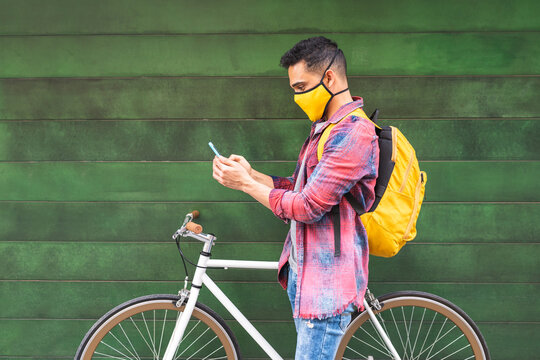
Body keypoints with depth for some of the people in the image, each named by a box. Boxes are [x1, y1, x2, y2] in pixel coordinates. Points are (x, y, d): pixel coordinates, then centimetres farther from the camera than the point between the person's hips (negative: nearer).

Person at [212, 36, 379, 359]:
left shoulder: (354, 133, -19)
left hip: (327, 282, -10)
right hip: (303, 270, 10)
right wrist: (251, 173, 3)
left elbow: (307, 207, -22)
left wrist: (246, 184, -12)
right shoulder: (325, 127, 16)